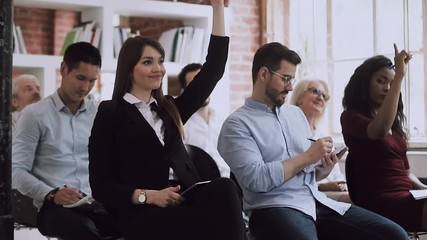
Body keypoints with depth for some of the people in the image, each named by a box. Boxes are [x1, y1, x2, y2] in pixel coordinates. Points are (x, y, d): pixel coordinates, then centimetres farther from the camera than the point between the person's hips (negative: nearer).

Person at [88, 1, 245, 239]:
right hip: (143, 213, -5)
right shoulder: (111, 113, 7)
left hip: (184, 202, 5)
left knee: (223, 188, -32)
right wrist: (149, 195, -14)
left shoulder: (170, 109, 23)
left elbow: (214, 68, 21)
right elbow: (101, 186, 2)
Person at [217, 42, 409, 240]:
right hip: (274, 208, -7)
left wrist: (324, 170, -1)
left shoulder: (296, 113, 19)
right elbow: (255, 179, -17)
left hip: (317, 202, 7)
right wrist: (307, 157, -11)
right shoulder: (237, 124, -3)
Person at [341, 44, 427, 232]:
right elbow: (379, 131, -22)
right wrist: (400, 75, -19)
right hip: (379, 199, -7)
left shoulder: (395, 122, 24)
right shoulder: (351, 117, 2)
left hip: (407, 195, 7)